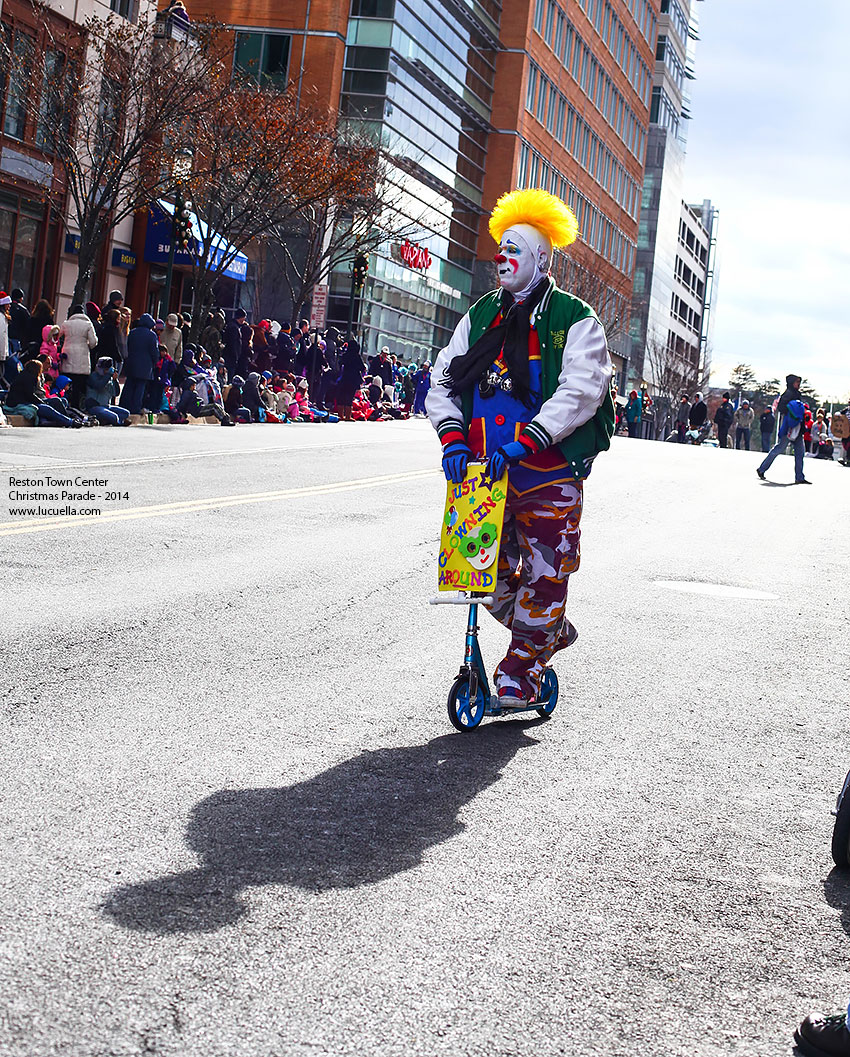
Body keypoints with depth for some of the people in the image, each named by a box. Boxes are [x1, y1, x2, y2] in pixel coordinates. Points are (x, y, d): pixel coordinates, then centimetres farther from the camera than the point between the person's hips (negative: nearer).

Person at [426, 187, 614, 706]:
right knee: (492, 571, 10)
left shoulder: (574, 319, -4)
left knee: (544, 572, -1)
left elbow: (581, 391, -16)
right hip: (485, 468, 5)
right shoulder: (481, 316, 13)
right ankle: (552, 630, 34)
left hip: (549, 473, -5)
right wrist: (453, 437, -10)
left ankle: (522, 671, 14)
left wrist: (525, 441, -26)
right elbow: (444, 381, 8)